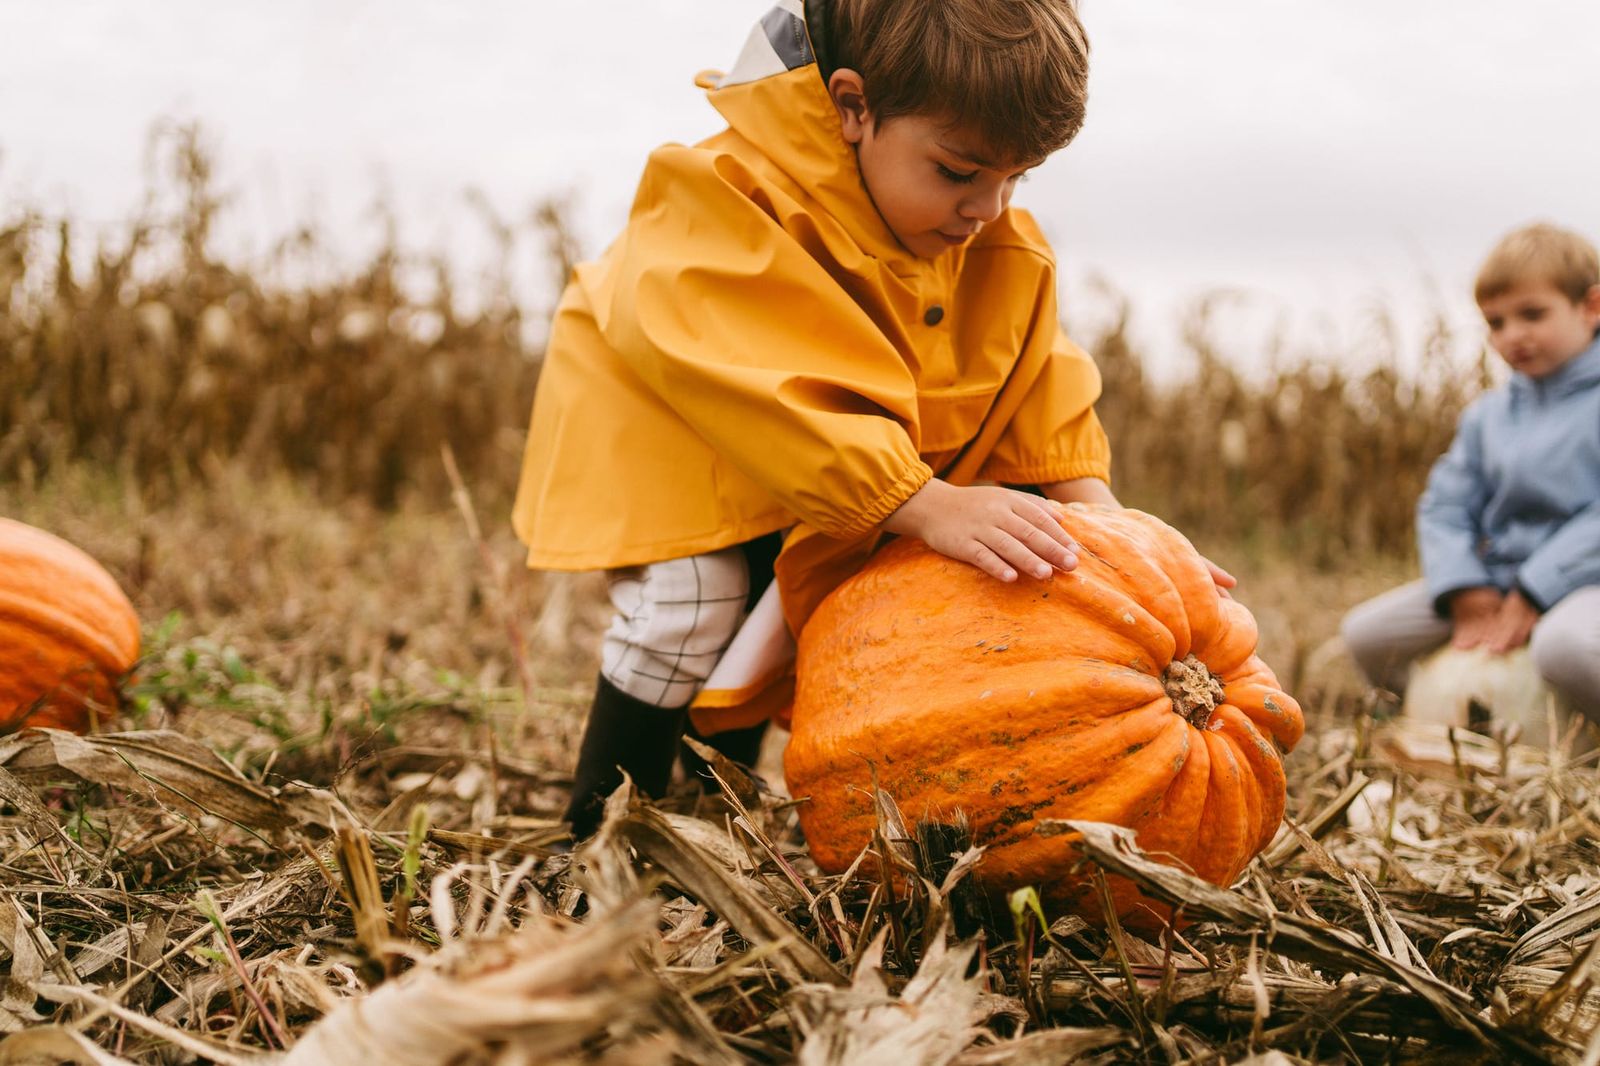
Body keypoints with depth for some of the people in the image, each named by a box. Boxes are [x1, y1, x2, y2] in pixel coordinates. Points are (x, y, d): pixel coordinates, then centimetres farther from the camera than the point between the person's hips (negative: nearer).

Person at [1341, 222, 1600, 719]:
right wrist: (1469, 598, -8)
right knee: (1365, 631, -1)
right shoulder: (1487, 415, 13)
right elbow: (1445, 506, 9)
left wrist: (1530, 597, -19)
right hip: (1496, 576, 7)